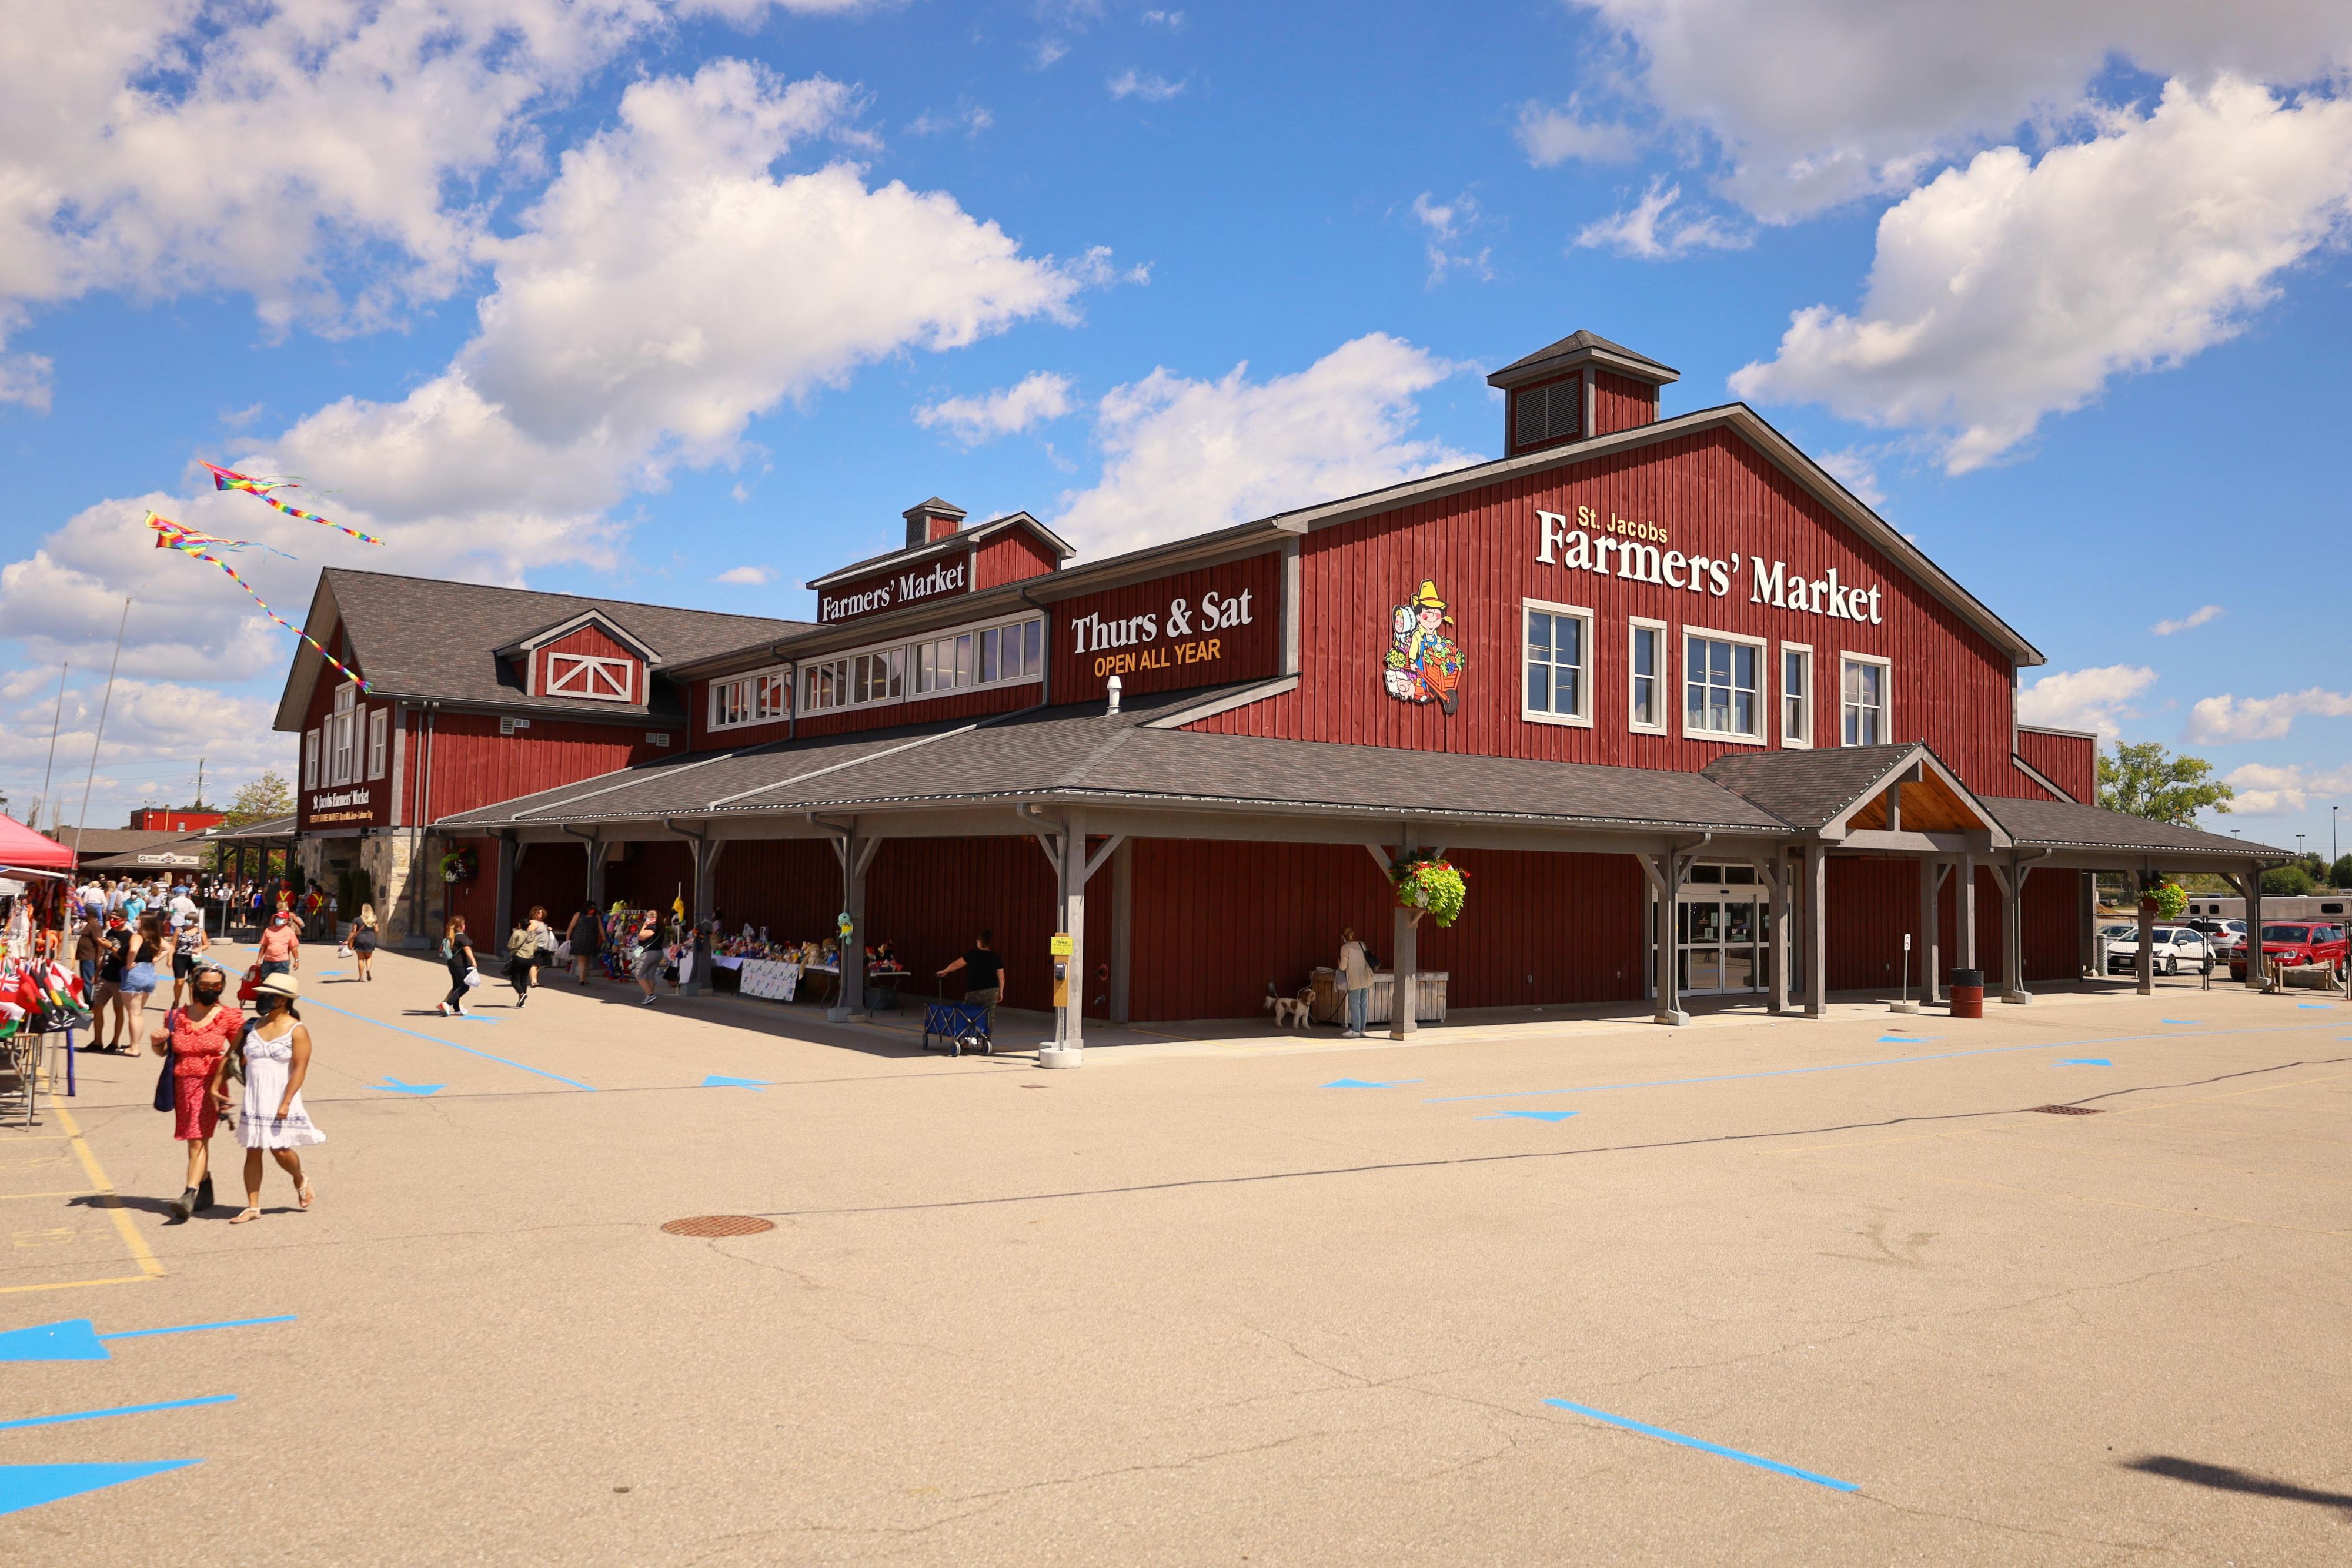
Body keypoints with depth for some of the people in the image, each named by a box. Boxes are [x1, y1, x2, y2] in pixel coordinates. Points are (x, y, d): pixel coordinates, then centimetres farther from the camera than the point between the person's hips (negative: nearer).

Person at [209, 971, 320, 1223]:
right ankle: (253, 1207, 13)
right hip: (254, 1102, 5)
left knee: (280, 1150, -5)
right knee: (252, 1152, 6)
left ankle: (301, 1181, 26)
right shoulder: (252, 1027, 6)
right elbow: (230, 1057, 15)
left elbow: (299, 1069, -14)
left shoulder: (296, 1031, -9)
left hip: (280, 1103, -5)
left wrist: (286, 1103, -20)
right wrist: (216, 1087, 11)